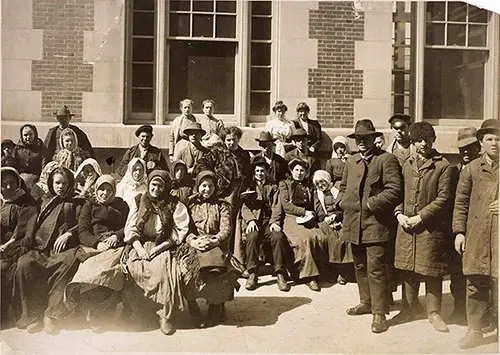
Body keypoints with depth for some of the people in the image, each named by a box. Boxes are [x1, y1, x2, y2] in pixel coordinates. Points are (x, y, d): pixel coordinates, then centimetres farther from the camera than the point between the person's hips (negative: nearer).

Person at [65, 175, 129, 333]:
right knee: (90, 268, -33)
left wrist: (117, 236, -4)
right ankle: (93, 316, -28)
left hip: (116, 245, 0)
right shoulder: (89, 205, 20)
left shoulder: (121, 205, 24)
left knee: (105, 269, -34)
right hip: (93, 246, 0)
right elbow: (82, 231, 9)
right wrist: (97, 243, -9)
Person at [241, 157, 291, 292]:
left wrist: (274, 221, -8)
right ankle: (253, 274, -27)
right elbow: (244, 207, 9)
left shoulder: (273, 188, 25)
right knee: (252, 237, -34)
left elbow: (276, 207, 11)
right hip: (253, 221, -1)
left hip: (269, 221, 1)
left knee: (278, 236, -31)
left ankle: (280, 274, -27)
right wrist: (251, 220, -11)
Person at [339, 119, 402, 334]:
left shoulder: (386, 160, -5)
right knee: (360, 266, 17)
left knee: (375, 269, -7)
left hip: (376, 223, -7)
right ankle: (366, 302, 33)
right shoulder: (351, 162, 17)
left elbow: (394, 190, -13)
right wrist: (343, 203, 9)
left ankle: (379, 313, 2)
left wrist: (371, 203, -16)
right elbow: (343, 186, 27)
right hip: (354, 224, 7)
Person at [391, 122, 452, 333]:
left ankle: (433, 311, 20)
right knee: (408, 269, 13)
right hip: (406, 226, 4)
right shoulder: (406, 165, 10)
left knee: (431, 272, 4)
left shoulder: (443, 166, -4)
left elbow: (443, 199, -9)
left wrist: (420, 217, -14)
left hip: (431, 227, -4)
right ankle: (411, 306, 30)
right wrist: (399, 213, -4)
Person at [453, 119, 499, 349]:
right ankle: (474, 330, 16)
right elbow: (461, 202, 7)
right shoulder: (471, 169, 9)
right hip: (476, 236, 1)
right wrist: (459, 231, 0)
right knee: (476, 283, 6)